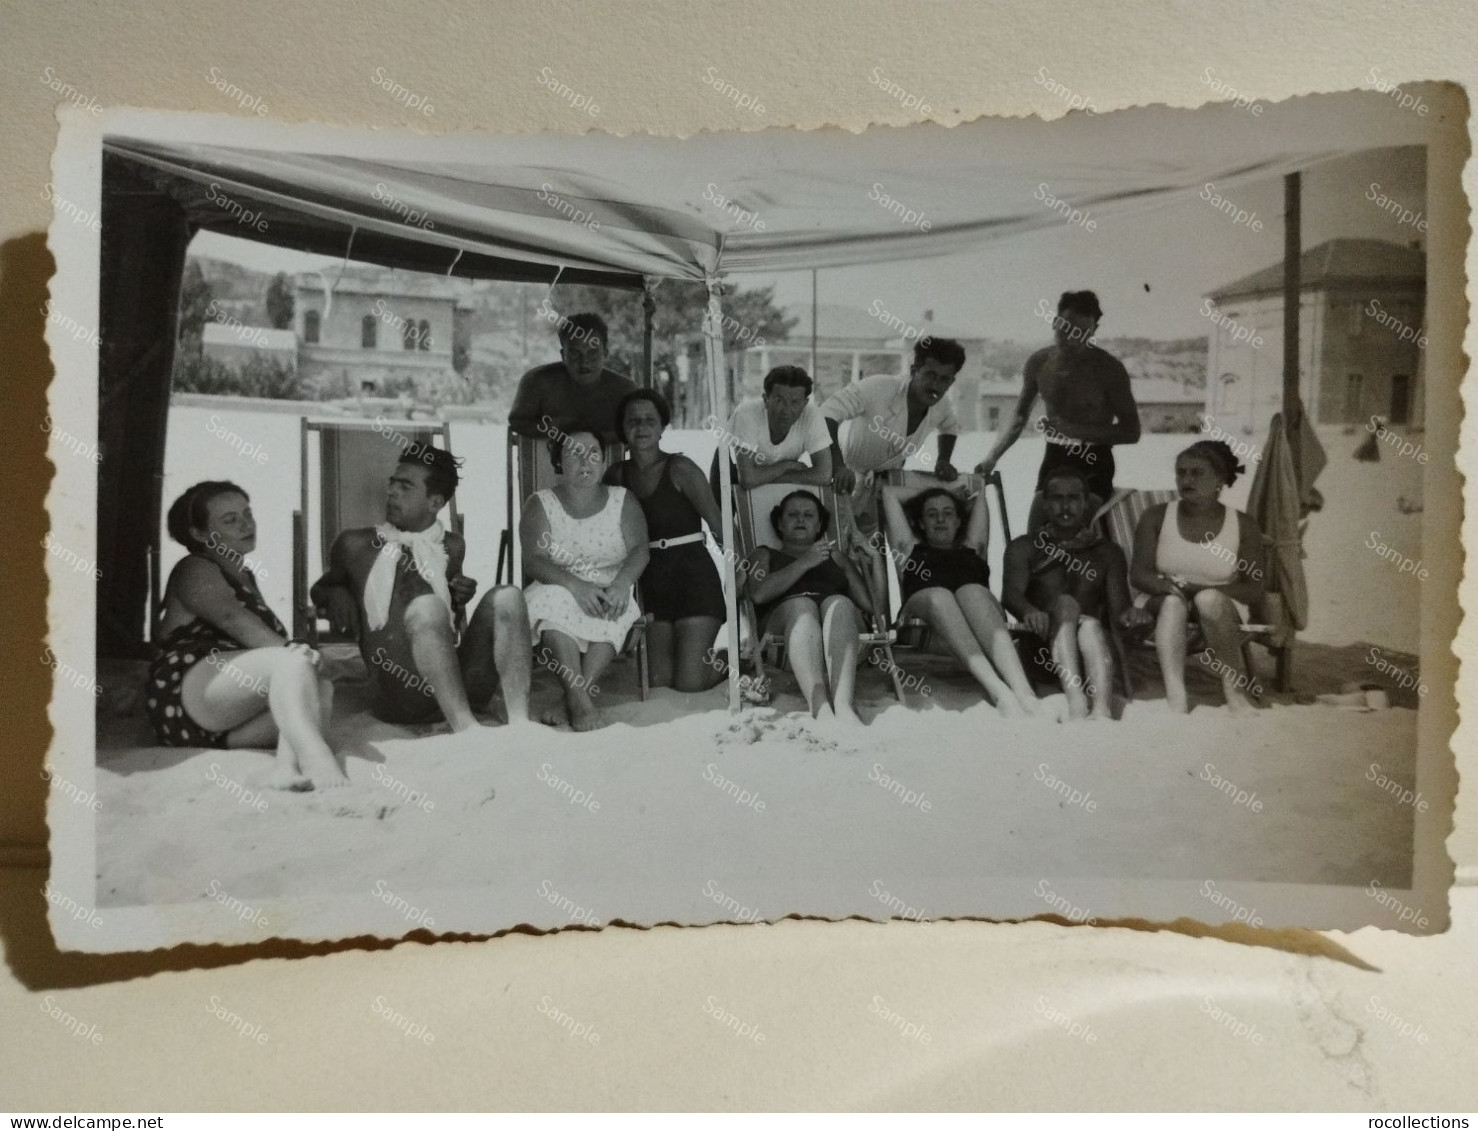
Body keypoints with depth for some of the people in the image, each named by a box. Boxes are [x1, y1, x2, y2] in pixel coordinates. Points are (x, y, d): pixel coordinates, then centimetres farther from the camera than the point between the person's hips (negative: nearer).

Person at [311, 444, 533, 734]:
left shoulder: (452, 547, 18)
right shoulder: (357, 545, 12)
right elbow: (320, 588, 30)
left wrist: (458, 601, 8)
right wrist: (336, 594, 7)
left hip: (463, 689, 3)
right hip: (398, 693, -3)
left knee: (505, 597, -20)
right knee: (426, 605, -31)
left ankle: (519, 724, -32)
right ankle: (467, 730, -41)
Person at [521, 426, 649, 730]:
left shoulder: (623, 500, 9)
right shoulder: (541, 504, 4)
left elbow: (640, 549, -2)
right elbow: (533, 561, -9)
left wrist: (622, 582, -25)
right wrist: (576, 585, -27)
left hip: (610, 590, 1)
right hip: (562, 589, -1)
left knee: (617, 610, -33)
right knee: (553, 599, -35)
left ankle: (579, 691, -32)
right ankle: (581, 699, -39)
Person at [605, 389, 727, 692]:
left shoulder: (680, 469, -8)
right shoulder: (617, 476, 7)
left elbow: (719, 527, -9)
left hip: (693, 577, -5)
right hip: (651, 582, 5)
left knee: (689, 683, -8)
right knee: (659, 681, 4)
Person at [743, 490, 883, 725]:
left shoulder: (835, 556, 35)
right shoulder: (765, 555, 28)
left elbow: (868, 603, 21)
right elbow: (759, 594, 2)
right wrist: (804, 563, 0)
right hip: (783, 617, -2)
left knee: (839, 604, -34)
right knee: (802, 604, -37)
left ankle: (843, 704, -56)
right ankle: (820, 707, -58)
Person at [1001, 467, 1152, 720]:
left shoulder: (1108, 553, 20)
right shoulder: (1024, 547, 14)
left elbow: (1119, 607, 7)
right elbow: (1010, 594, -6)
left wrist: (1130, 614, -19)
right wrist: (1029, 611, -30)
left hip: (1091, 646, 1)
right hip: (1042, 649, -1)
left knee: (1090, 624, -31)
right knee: (1065, 603, -29)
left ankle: (1101, 710, -56)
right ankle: (1076, 702, -51)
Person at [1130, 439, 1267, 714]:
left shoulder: (1242, 526, 2)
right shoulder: (1156, 517, 6)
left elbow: (1255, 589, -3)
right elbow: (1139, 574, -3)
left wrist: (1204, 589, -17)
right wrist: (1169, 585, -24)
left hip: (1219, 611, -1)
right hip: (1163, 609, 1)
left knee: (1209, 599, -34)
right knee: (1173, 601, -33)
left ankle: (1234, 689, -26)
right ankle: (1176, 696, -46)